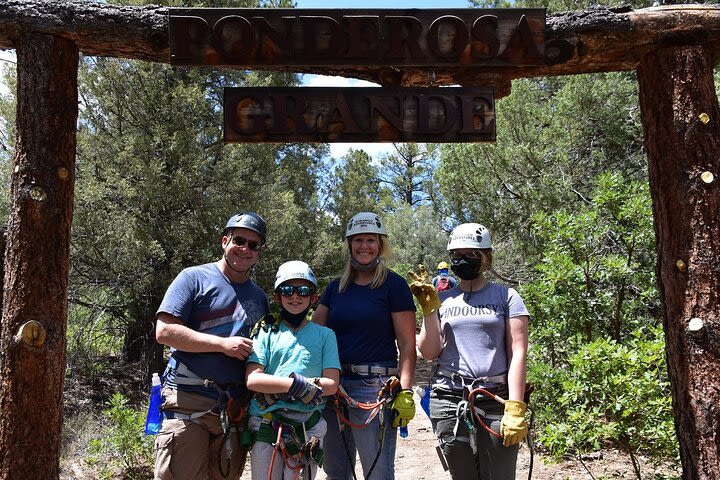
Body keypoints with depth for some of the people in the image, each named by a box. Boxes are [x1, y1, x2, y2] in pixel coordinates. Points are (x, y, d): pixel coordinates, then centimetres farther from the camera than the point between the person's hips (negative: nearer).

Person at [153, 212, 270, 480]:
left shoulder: (259, 298, 17)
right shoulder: (195, 278, -1)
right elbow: (165, 331, -11)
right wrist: (223, 344, -14)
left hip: (236, 407, 5)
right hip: (188, 401, -5)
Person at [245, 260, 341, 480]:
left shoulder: (325, 335, 6)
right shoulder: (266, 332, 6)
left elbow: (331, 384, -3)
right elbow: (252, 380, -5)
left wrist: (276, 387, -11)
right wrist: (297, 384, -18)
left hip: (308, 427, 0)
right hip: (265, 427, 0)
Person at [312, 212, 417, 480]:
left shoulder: (394, 285, -3)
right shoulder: (337, 287, 14)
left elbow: (407, 345, -7)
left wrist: (405, 392, -16)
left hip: (375, 387, -6)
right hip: (333, 384, 6)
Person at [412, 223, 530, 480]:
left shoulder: (506, 297, 5)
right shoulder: (443, 299, 11)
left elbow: (518, 353, -2)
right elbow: (429, 353, 5)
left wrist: (515, 408, -11)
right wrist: (429, 309, -4)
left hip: (496, 401, -2)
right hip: (449, 402, 2)